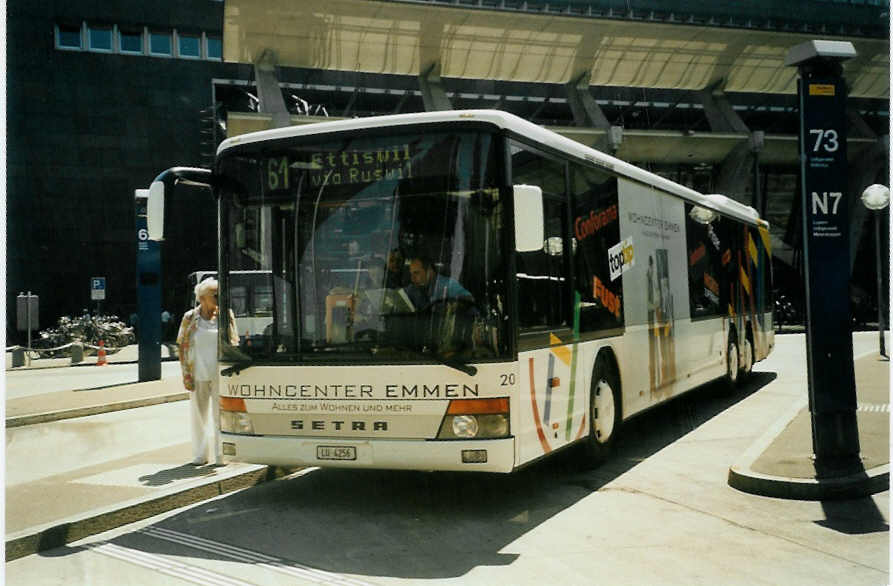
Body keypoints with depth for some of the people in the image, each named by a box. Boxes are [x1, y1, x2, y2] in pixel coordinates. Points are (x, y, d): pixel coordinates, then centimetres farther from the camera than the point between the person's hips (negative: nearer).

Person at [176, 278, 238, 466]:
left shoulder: (225, 316, 3)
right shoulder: (190, 318, 2)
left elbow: (233, 344, 7)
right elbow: (182, 347, 5)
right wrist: (186, 374, -2)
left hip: (220, 374, -1)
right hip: (197, 375, 1)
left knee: (220, 415, 1)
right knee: (198, 415, 8)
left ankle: (221, 455, 9)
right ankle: (200, 455, 20)